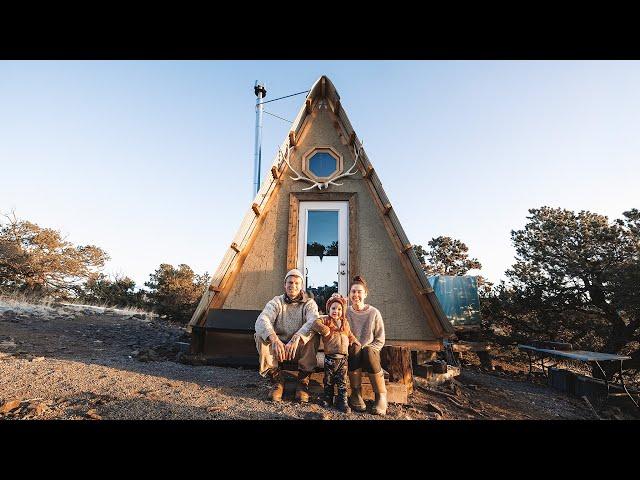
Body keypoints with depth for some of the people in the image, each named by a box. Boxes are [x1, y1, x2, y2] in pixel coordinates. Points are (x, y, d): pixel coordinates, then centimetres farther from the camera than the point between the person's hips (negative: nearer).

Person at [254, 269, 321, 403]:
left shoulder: (309, 303, 1)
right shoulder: (276, 302, 2)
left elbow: (314, 321, -22)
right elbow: (261, 321, -19)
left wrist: (296, 338, -40)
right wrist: (274, 339, -39)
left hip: (300, 349, -1)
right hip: (278, 346, 1)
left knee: (313, 335, -29)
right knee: (260, 336, -24)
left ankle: (303, 381, -16)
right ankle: (277, 380, -12)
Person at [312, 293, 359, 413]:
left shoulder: (344, 323, 13)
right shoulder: (326, 320, -2)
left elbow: (350, 335, 23)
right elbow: (316, 324, -19)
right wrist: (326, 330, -22)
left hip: (343, 357, 3)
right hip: (330, 357, -3)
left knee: (342, 381, 6)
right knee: (328, 380, 11)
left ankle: (342, 401, 15)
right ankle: (328, 399, 27)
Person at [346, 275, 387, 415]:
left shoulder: (374, 313, 0)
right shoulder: (345, 313, 3)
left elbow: (380, 340, 2)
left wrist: (366, 349, -13)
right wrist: (352, 347, -16)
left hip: (370, 351, 0)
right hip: (351, 353, 1)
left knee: (368, 351, -35)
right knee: (354, 349, -34)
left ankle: (381, 396, -19)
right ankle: (356, 394, -18)